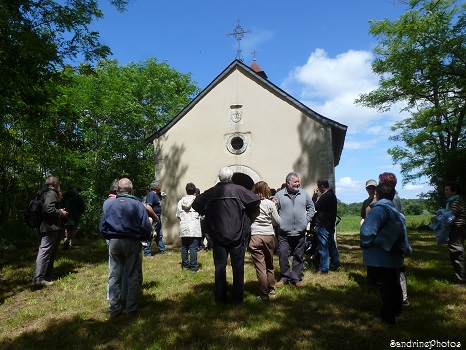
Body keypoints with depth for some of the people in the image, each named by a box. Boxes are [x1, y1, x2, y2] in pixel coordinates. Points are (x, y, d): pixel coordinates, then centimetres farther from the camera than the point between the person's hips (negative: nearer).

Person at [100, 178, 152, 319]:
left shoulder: (108, 204, 2)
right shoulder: (137, 205, -8)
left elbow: (102, 227, 4)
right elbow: (147, 228, -9)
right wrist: (141, 238, 10)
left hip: (114, 242, 4)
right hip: (132, 243, -3)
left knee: (114, 276, 14)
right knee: (134, 277, 8)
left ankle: (114, 309, 22)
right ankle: (131, 309, 12)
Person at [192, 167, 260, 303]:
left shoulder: (212, 192, -2)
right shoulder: (238, 190, -6)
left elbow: (196, 204, -3)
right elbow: (256, 199, -13)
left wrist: (208, 214, 9)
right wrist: (246, 213, 2)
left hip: (218, 236, 1)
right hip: (237, 236, -1)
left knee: (220, 267, 11)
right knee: (238, 267, 10)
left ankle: (220, 297, 18)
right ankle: (238, 297, 17)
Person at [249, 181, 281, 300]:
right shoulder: (270, 203, -1)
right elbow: (277, 221, 3)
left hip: (255, 237, -2)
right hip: (269, 236, 2)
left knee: (260, 267, 2)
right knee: (270, 265, 19)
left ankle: (264, 294, 6)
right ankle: (271, 289, 31)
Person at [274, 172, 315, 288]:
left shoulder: (304, 194, 6)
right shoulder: (279, 195, -3)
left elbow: (311, 207, 14)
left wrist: (307, 220, 5)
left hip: (300, 232, 2)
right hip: (284, 232, -2)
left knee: (298, 256, 10)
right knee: (283, 256, 0)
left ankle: (296, 278, 23)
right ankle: (284, 277, 18)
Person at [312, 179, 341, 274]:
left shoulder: (325, 196, -21)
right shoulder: (332, 195, 11)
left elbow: (315, 207, -15)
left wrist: (315, 195, -9)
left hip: (323, 225, -10)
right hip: (330, 224, 10)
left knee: (323, 247, -2)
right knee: (332, 245, 17)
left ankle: (323, 269, 6)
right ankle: (336, 264, 26)